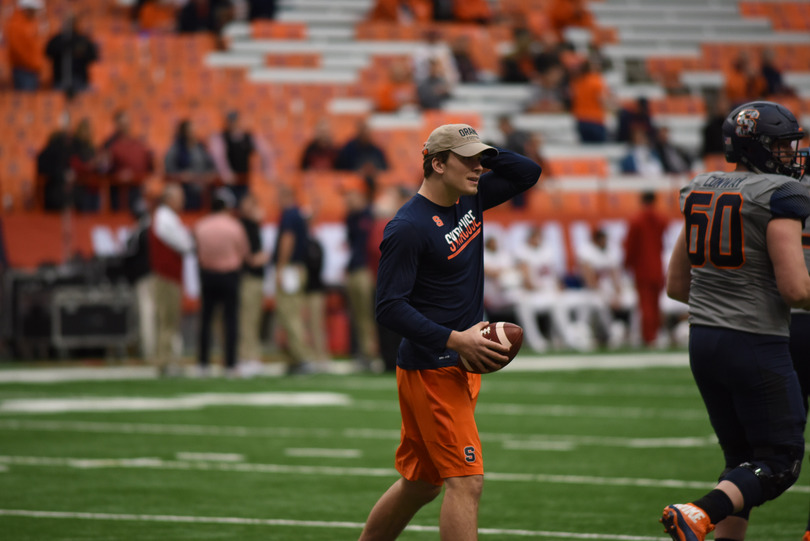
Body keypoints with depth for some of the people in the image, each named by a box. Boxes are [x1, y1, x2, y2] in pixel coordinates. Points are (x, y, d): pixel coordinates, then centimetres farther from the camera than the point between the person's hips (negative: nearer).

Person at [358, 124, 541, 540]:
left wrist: (483, 154, 2)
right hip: (431, 372, -9)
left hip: (462, 366, 9)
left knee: (421, 483, 15)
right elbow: (388, 308, -20)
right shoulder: (408, 227, -17)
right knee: (467, 481, -13)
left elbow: (528, 173, 18)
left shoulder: (469, 199, 9)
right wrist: (455, 339, -25)